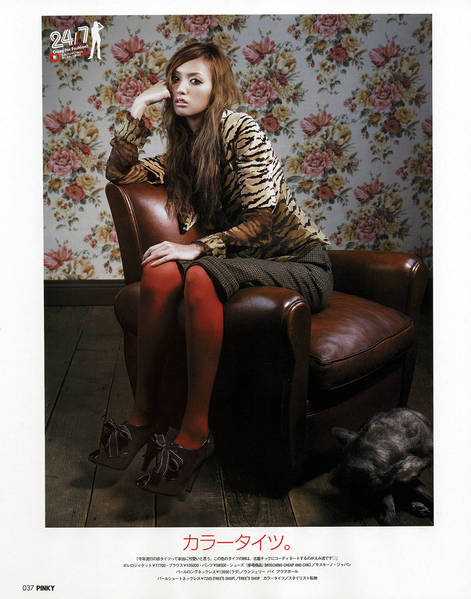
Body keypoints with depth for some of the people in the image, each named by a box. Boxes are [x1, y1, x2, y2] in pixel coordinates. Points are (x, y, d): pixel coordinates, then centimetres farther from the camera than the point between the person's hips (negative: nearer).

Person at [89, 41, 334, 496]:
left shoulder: (241, 131, -7)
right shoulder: (183, 153, 16)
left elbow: (264, 220, -15)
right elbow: (119, 173, 14)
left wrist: (198, 248, -25)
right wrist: (137, 110, 7)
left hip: (300, 266, -6)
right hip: (242, 263, 6)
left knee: (200, 277, -35)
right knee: (160, 270, -24)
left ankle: (194, 432, -30)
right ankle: (145, 416, -21)